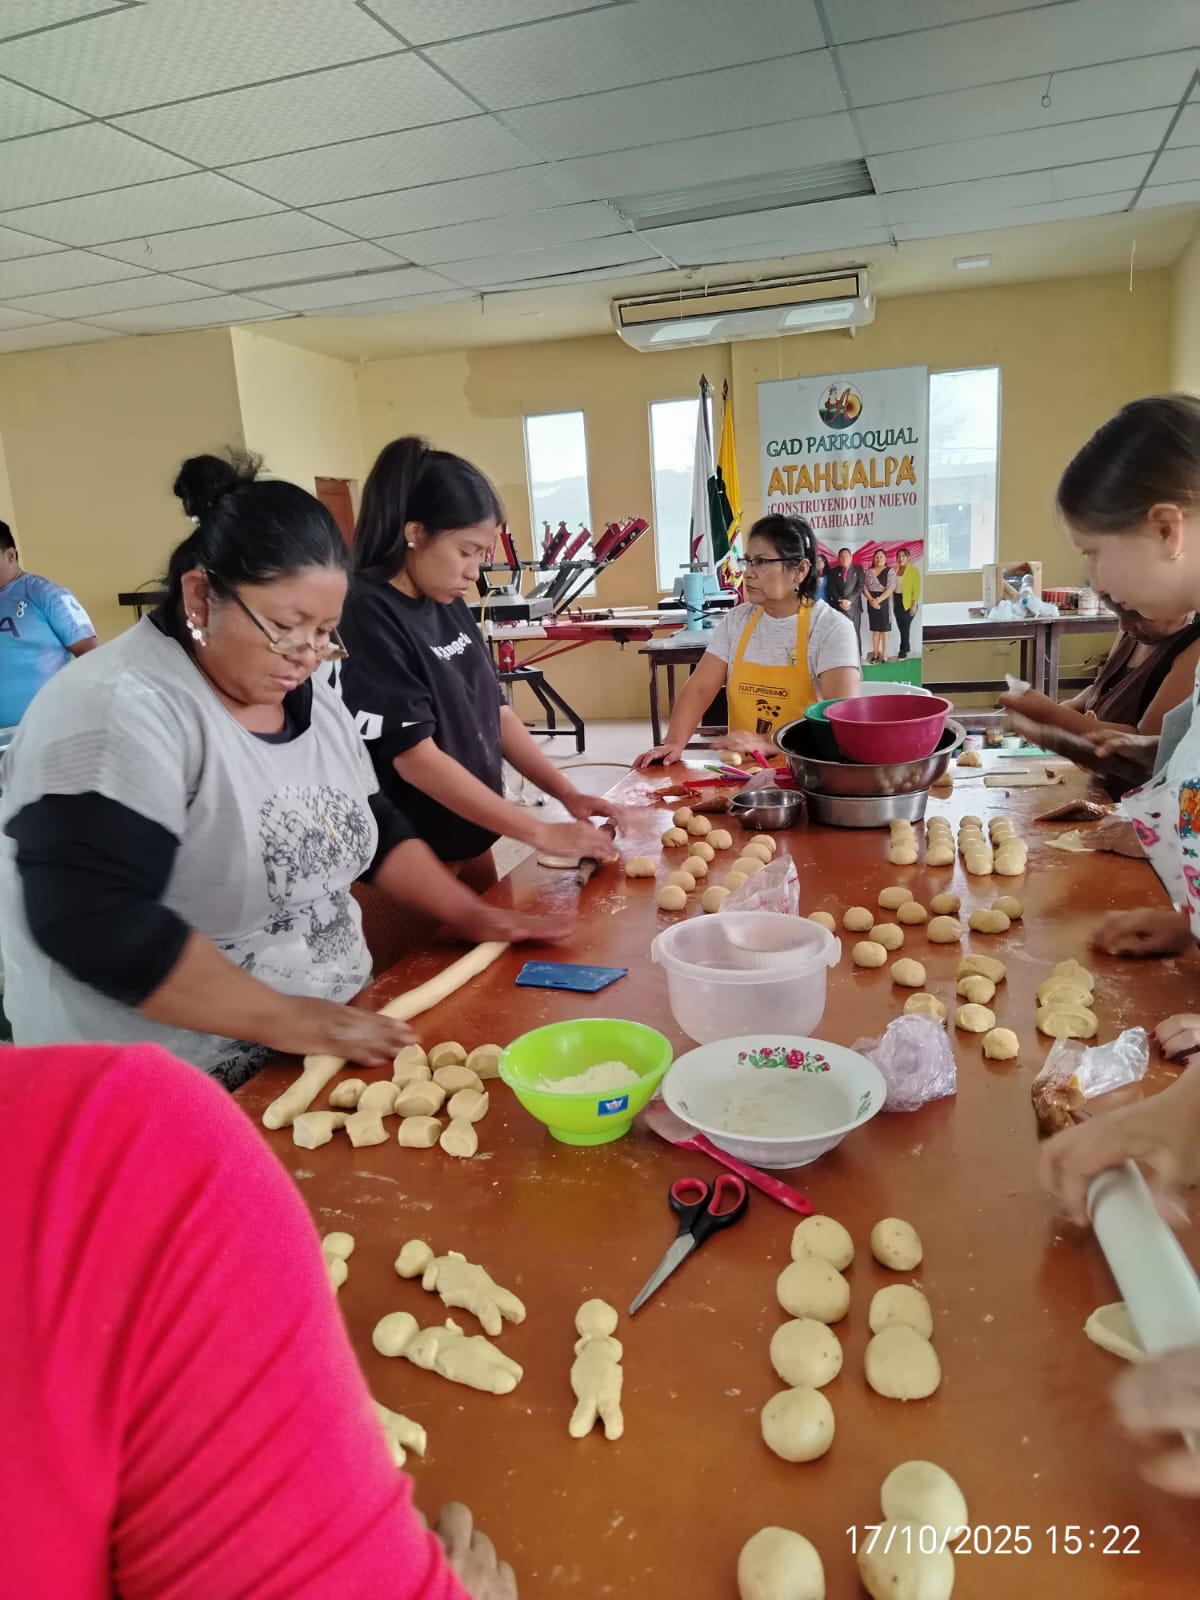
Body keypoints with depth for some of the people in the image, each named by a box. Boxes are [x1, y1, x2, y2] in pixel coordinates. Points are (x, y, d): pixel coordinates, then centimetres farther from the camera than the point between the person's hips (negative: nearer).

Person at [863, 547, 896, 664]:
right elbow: (864, 587, 2)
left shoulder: (890, 571, -3)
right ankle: (875, 654, 13)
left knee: (885, 629, -1)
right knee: (875, 629, 8)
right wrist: (871, 600, -13)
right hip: (871, 603, 4)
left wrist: (879, 600, -17)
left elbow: (891, 589, -11)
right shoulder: (869, 572, 9)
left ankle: (884, 656, 1)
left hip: (884, 602, -4)